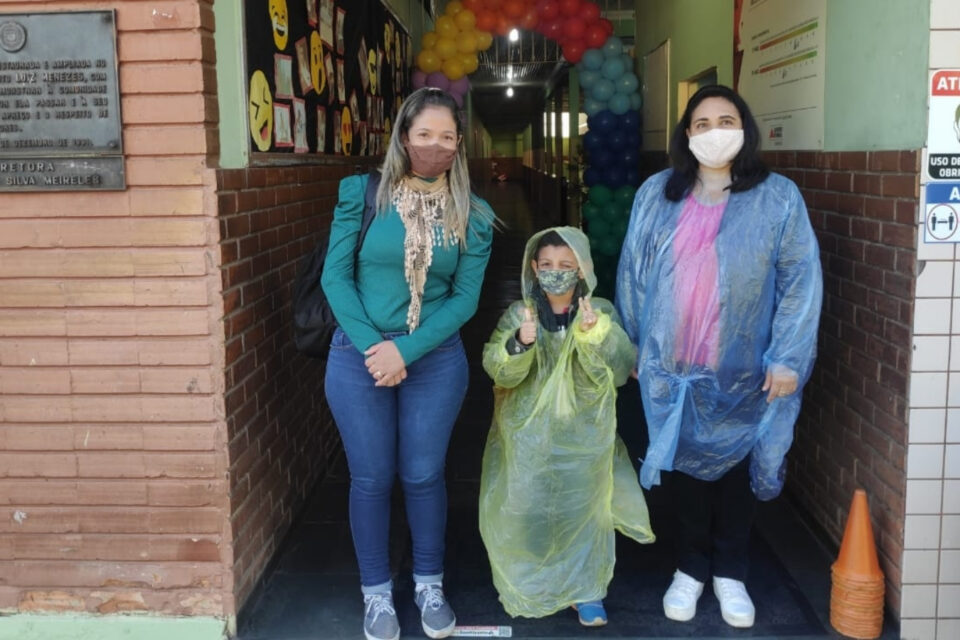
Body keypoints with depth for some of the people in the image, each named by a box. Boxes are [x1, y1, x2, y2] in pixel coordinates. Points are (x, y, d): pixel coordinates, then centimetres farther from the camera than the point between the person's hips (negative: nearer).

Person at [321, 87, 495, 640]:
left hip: (436, 359, 1)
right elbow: (336, 275, -6)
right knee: (371, 478, 8)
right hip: (359, 355, 0)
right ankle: (377, 593, 26)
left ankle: (430, 586, 30)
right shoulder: (362, 193, -4)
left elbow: (465, 298, -4)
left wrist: (406, 350, -14)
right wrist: (370, 346, -14)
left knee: (424, 474, 10)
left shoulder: (473, 216, 0)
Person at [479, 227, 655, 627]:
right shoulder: (519, 313, -2)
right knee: (528, 509, 4)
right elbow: (498, 370, -11)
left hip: (584, 435, 0)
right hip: (530, 434, 0)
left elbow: (619, 371, -11)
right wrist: (520, 344, -30)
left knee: (584, 509, 8)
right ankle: (530, 584, 27)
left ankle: (587, 590, 26)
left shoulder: (602, 312, -3)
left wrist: (596, 335, -27)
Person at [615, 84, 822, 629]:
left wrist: (787, 359, -10)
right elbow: (633, 274, 5)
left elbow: (800, 281, -5)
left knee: (736, 465, 11)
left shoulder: (778, 197, -4)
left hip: (742, 369, -1)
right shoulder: (656, 194, 2)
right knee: (685, 463, 11)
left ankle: (730, 573, 30)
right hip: (671, 365, 1)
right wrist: (633, 346, 6)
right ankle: (691, 568, 29)